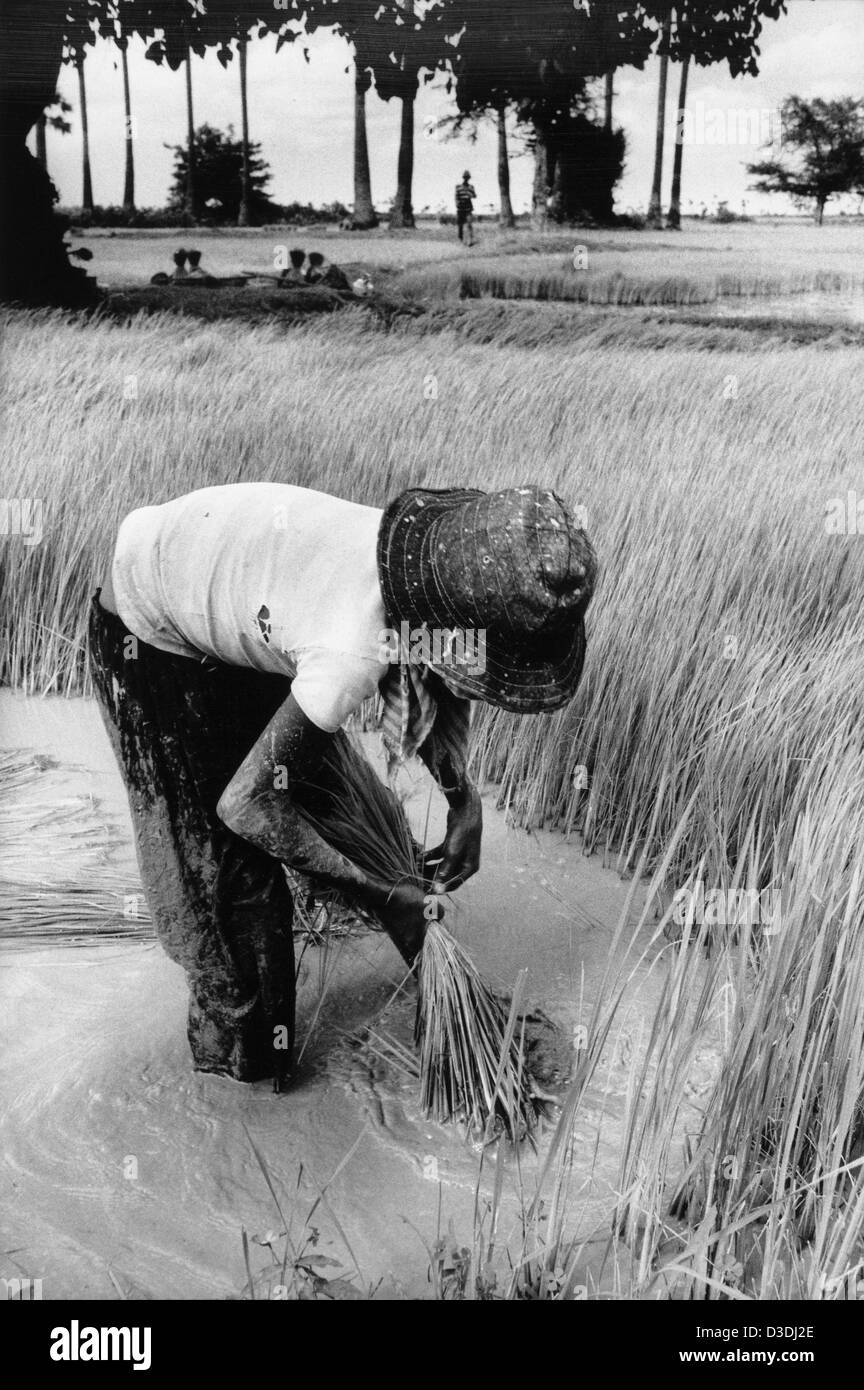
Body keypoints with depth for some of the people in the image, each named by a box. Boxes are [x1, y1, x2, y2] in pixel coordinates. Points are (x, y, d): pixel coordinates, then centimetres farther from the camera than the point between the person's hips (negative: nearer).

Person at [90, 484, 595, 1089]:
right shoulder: (353, 654, -42)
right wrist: (383, 897, -21)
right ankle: (244, 1050, 22)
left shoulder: (436, 557, -21)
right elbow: (245, 804, -30)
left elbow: (437, 683, 1)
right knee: (221, 856, -1)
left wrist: (464, 801, -11)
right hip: (150, 631, -7)